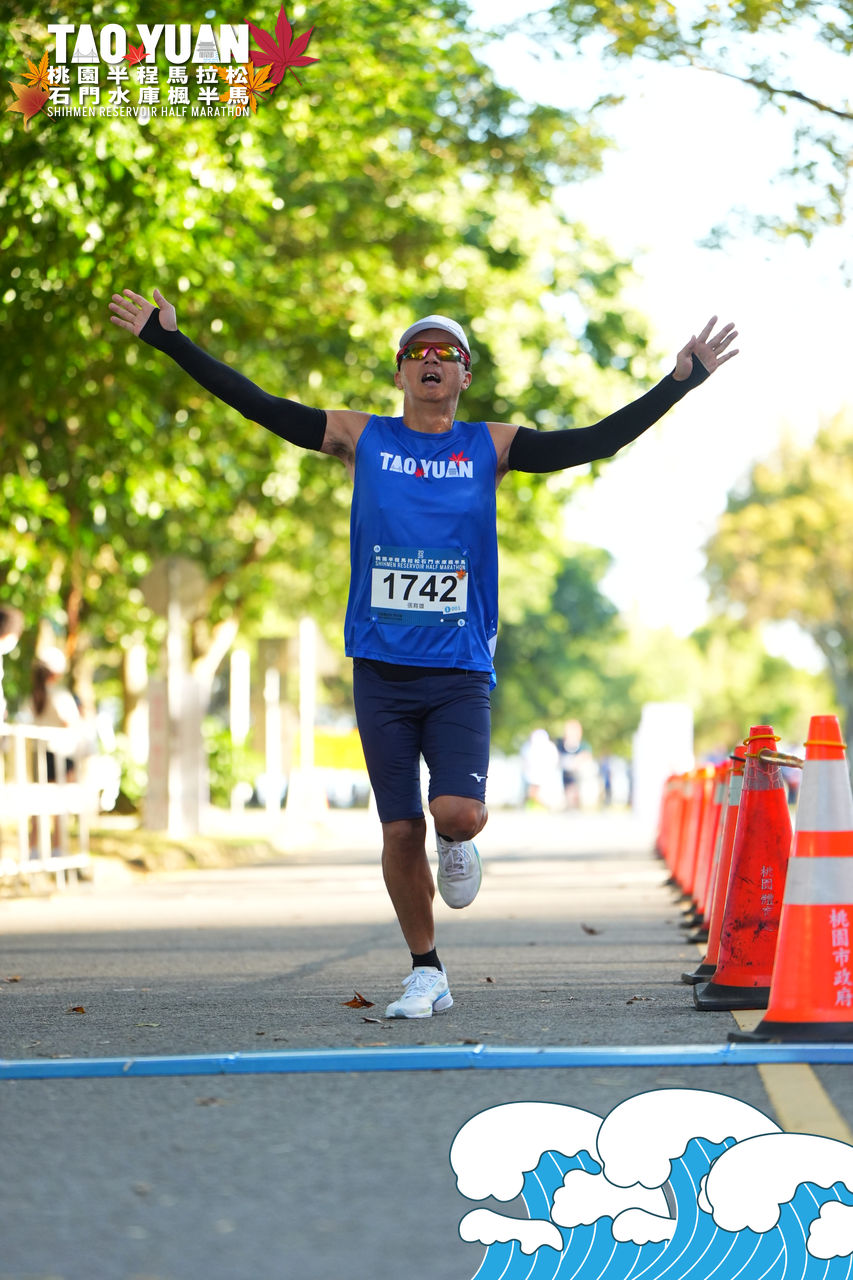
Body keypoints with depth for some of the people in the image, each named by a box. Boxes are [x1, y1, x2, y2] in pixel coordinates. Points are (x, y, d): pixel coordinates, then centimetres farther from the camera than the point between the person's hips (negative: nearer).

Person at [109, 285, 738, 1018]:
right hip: (381, 671, 1)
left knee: (458, 812, -20)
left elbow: (595, 442, -1)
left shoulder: (492, 448, 4)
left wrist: (680, 382, -9)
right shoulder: (361, 438, 5)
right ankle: (427, 973, 19)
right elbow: (259, 406, 4)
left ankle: (456, 845, 18)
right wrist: (169, 341, 0)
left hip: (460, 673, -1)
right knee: (400, 832, 3)